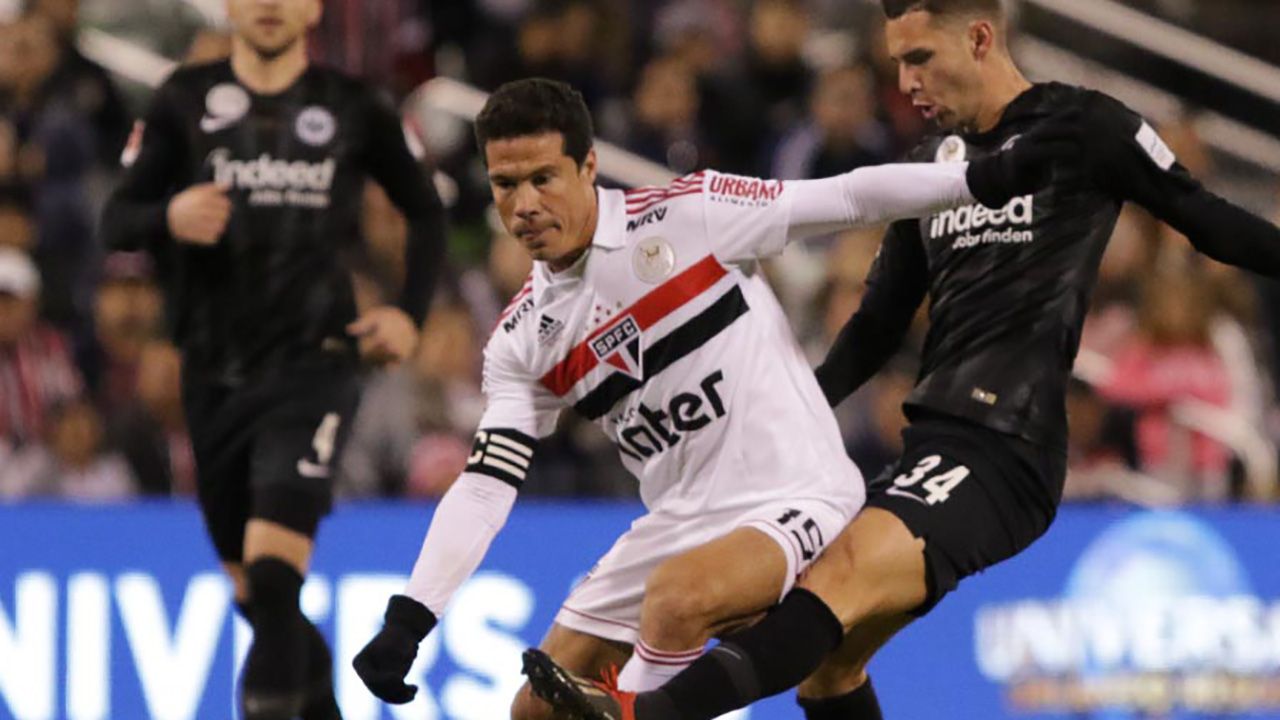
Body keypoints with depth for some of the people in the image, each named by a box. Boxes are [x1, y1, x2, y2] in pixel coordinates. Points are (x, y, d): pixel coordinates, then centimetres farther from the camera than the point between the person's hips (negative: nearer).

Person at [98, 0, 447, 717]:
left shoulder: (355, 107, 3)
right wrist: (167, 216, -20)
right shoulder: (186, 100, 5)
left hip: (312, 367, -3)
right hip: (215, 374, 3)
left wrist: (411, 312, 3)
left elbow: (426, 212, 16)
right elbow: (116, 219, 2)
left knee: (272, 564, -23)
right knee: (251, 592, 11)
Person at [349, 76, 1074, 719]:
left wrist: (986, 178, -20)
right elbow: (486, 484, 3)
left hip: (792, 501, -6)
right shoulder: (523, 340, 4)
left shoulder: (686, 214, -10)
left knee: (676, 596, -35)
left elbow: (846, 199, -9)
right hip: (677, 527, 7)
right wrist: (408, 621, -7)